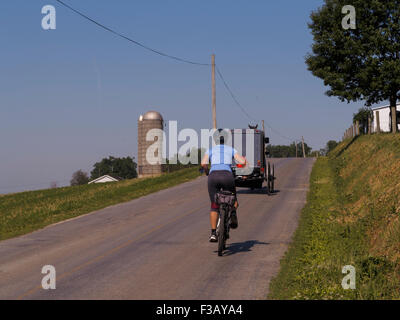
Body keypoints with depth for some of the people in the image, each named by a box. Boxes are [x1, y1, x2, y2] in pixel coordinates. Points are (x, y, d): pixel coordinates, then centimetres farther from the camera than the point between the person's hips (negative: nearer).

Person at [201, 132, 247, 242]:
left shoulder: (210, 150, 21)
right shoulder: (231, 149, 22)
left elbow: (203, 163, 2)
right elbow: (242, 162, 7)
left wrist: (207, 171, 22)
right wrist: (244, 159, 31)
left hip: (213, 176, 0)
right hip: (227, 176, 0)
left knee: (214, 206, 13)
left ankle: (213, 233, 5)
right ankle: (233, 212, -9)